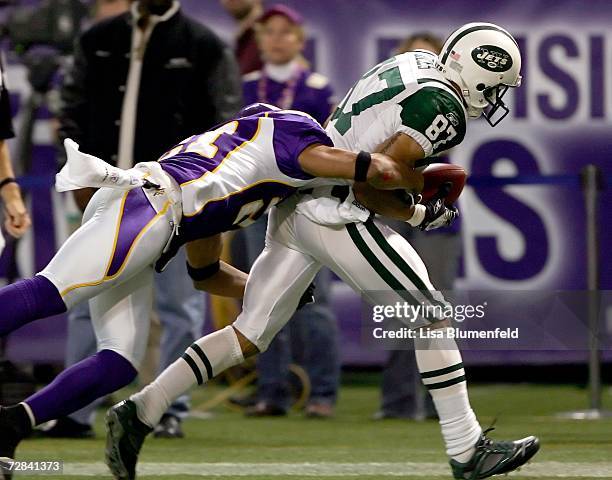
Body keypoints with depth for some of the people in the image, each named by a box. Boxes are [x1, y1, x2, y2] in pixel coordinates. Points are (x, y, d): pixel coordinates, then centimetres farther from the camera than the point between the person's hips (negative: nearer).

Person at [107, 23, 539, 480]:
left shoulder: (412, 63, 13)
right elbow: (368, 186, -17)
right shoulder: (440, 110, -14)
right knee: (432, 316, 3)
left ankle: (139, 412, 3)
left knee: (248, 337, 11)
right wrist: (421, 215, -3)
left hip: (295, 205, 9)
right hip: (337, 217, -9)